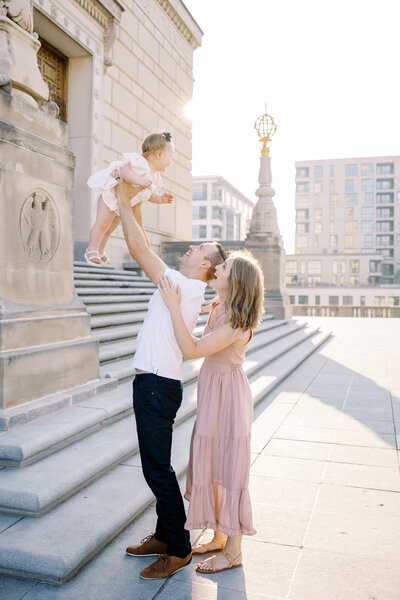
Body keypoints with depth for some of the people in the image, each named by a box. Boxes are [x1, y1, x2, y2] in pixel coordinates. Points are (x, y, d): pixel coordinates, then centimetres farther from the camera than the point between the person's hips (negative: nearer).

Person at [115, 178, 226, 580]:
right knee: (155, 466, 18)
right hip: (154, 384, 10)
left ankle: (179, 550, 14)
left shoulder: (184, 287, -14)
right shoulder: (184, 288, 13)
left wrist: (124, 203, -7)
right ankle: (164, 536, 32)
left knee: (158, 469, -1)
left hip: (157, 386, -10)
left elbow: (139, 249, -17)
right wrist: (128, 205, 18)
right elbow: (142, 251, 20)